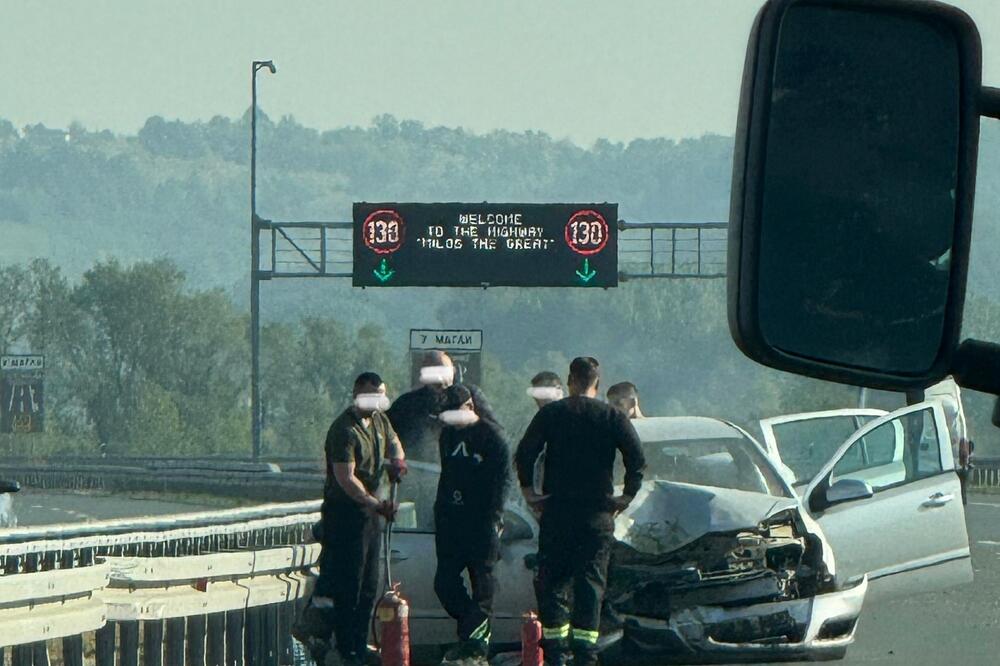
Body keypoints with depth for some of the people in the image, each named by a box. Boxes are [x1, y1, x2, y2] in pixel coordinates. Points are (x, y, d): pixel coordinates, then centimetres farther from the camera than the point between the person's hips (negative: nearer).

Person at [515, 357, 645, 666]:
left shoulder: (551, 414, 2)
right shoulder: (612, 417, 2)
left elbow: (524, 452, -5)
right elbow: (637, 456, -6)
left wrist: (528, 489, 3)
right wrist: (628, 495, 2)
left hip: (557, 510, 0)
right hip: (597, 512, 0)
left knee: (553, 582, 6)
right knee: (591, 583, 2)